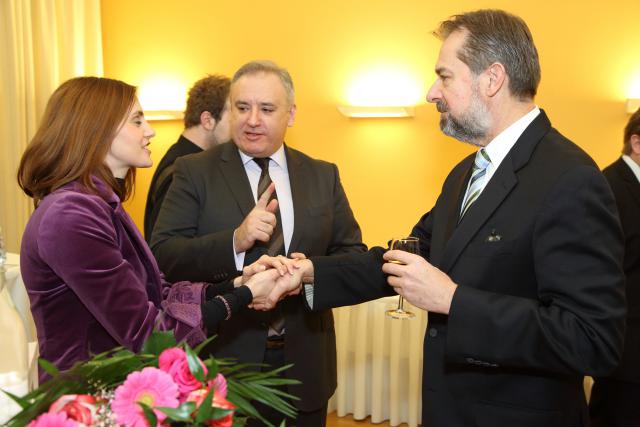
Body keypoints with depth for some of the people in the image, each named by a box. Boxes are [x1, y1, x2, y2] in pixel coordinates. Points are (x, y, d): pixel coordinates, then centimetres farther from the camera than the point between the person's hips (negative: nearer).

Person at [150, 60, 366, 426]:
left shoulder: (324, 176, 5)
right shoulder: (195, 172, -4)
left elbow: (353, 254, 4)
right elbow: (163, 255, -12)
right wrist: (235, 241, -27)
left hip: (305, 365, 3)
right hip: (224, 359, -3)